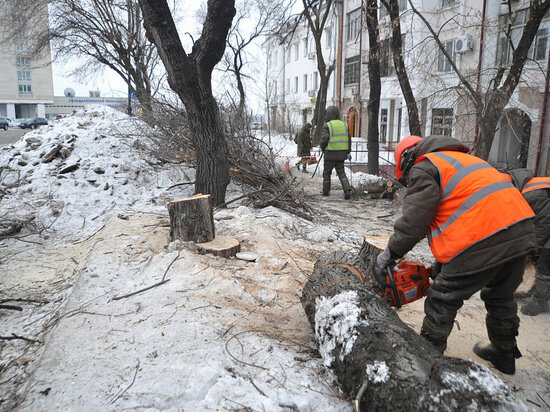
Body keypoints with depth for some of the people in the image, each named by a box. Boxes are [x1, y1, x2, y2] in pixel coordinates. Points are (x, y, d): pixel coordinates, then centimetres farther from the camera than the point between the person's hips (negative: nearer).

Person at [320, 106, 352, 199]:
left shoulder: (327, 126, -9)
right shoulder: (344, 124, 8)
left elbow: (324, 139, -19)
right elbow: (349, 140, 10)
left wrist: (322, 147, 1)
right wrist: (348, 152, 17)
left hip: (331, 154, -4)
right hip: (341, 153, 5)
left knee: (327, 172, 13)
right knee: (341, 173, 9)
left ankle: (326, 191, 22)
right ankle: (347, 190, -9)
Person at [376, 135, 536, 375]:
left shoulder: (424, 168, 1)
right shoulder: (462, 159, 28)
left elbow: (413, 222, -8)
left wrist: (390, 254, 8)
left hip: (483, 242, -9)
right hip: (522, 231, 9)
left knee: (443, 299, 8)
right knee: (501, 297, 28)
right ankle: (505, 355, 45)